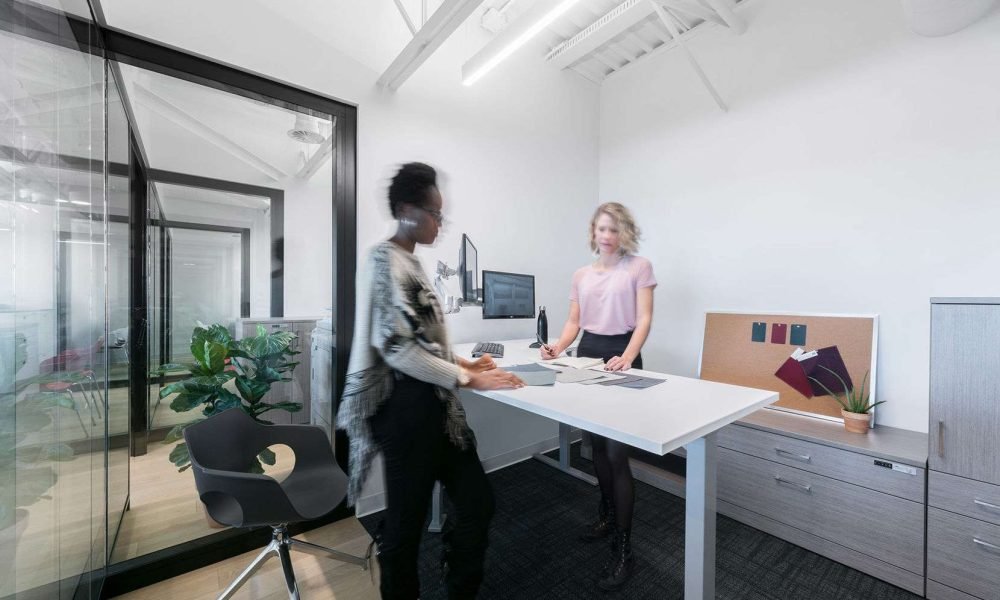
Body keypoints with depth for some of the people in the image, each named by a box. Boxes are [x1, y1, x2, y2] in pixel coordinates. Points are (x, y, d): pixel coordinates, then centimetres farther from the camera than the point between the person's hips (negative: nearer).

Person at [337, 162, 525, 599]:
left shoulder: (409, 263, 15)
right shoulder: (387, 260, -14)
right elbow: (396, 348, -23)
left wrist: (462, 363, 9)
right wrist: (467, 379, -18)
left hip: (431, 406, 10)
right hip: (407, 409, -9)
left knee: (477, 502, 17)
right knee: (408, 519, 10)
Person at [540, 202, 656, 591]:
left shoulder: (639, 268, -2)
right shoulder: (581, 275, 11)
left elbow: (644, 319, -10)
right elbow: (573, 321, 9)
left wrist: (627, 358, -25)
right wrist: (558, 347, -10)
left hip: (620, 356, -5)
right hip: (587, 354, 5)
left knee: (617, 451, -5)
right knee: (597, 444, 15)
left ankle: (622, 550, 11)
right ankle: (607, 515, 38)